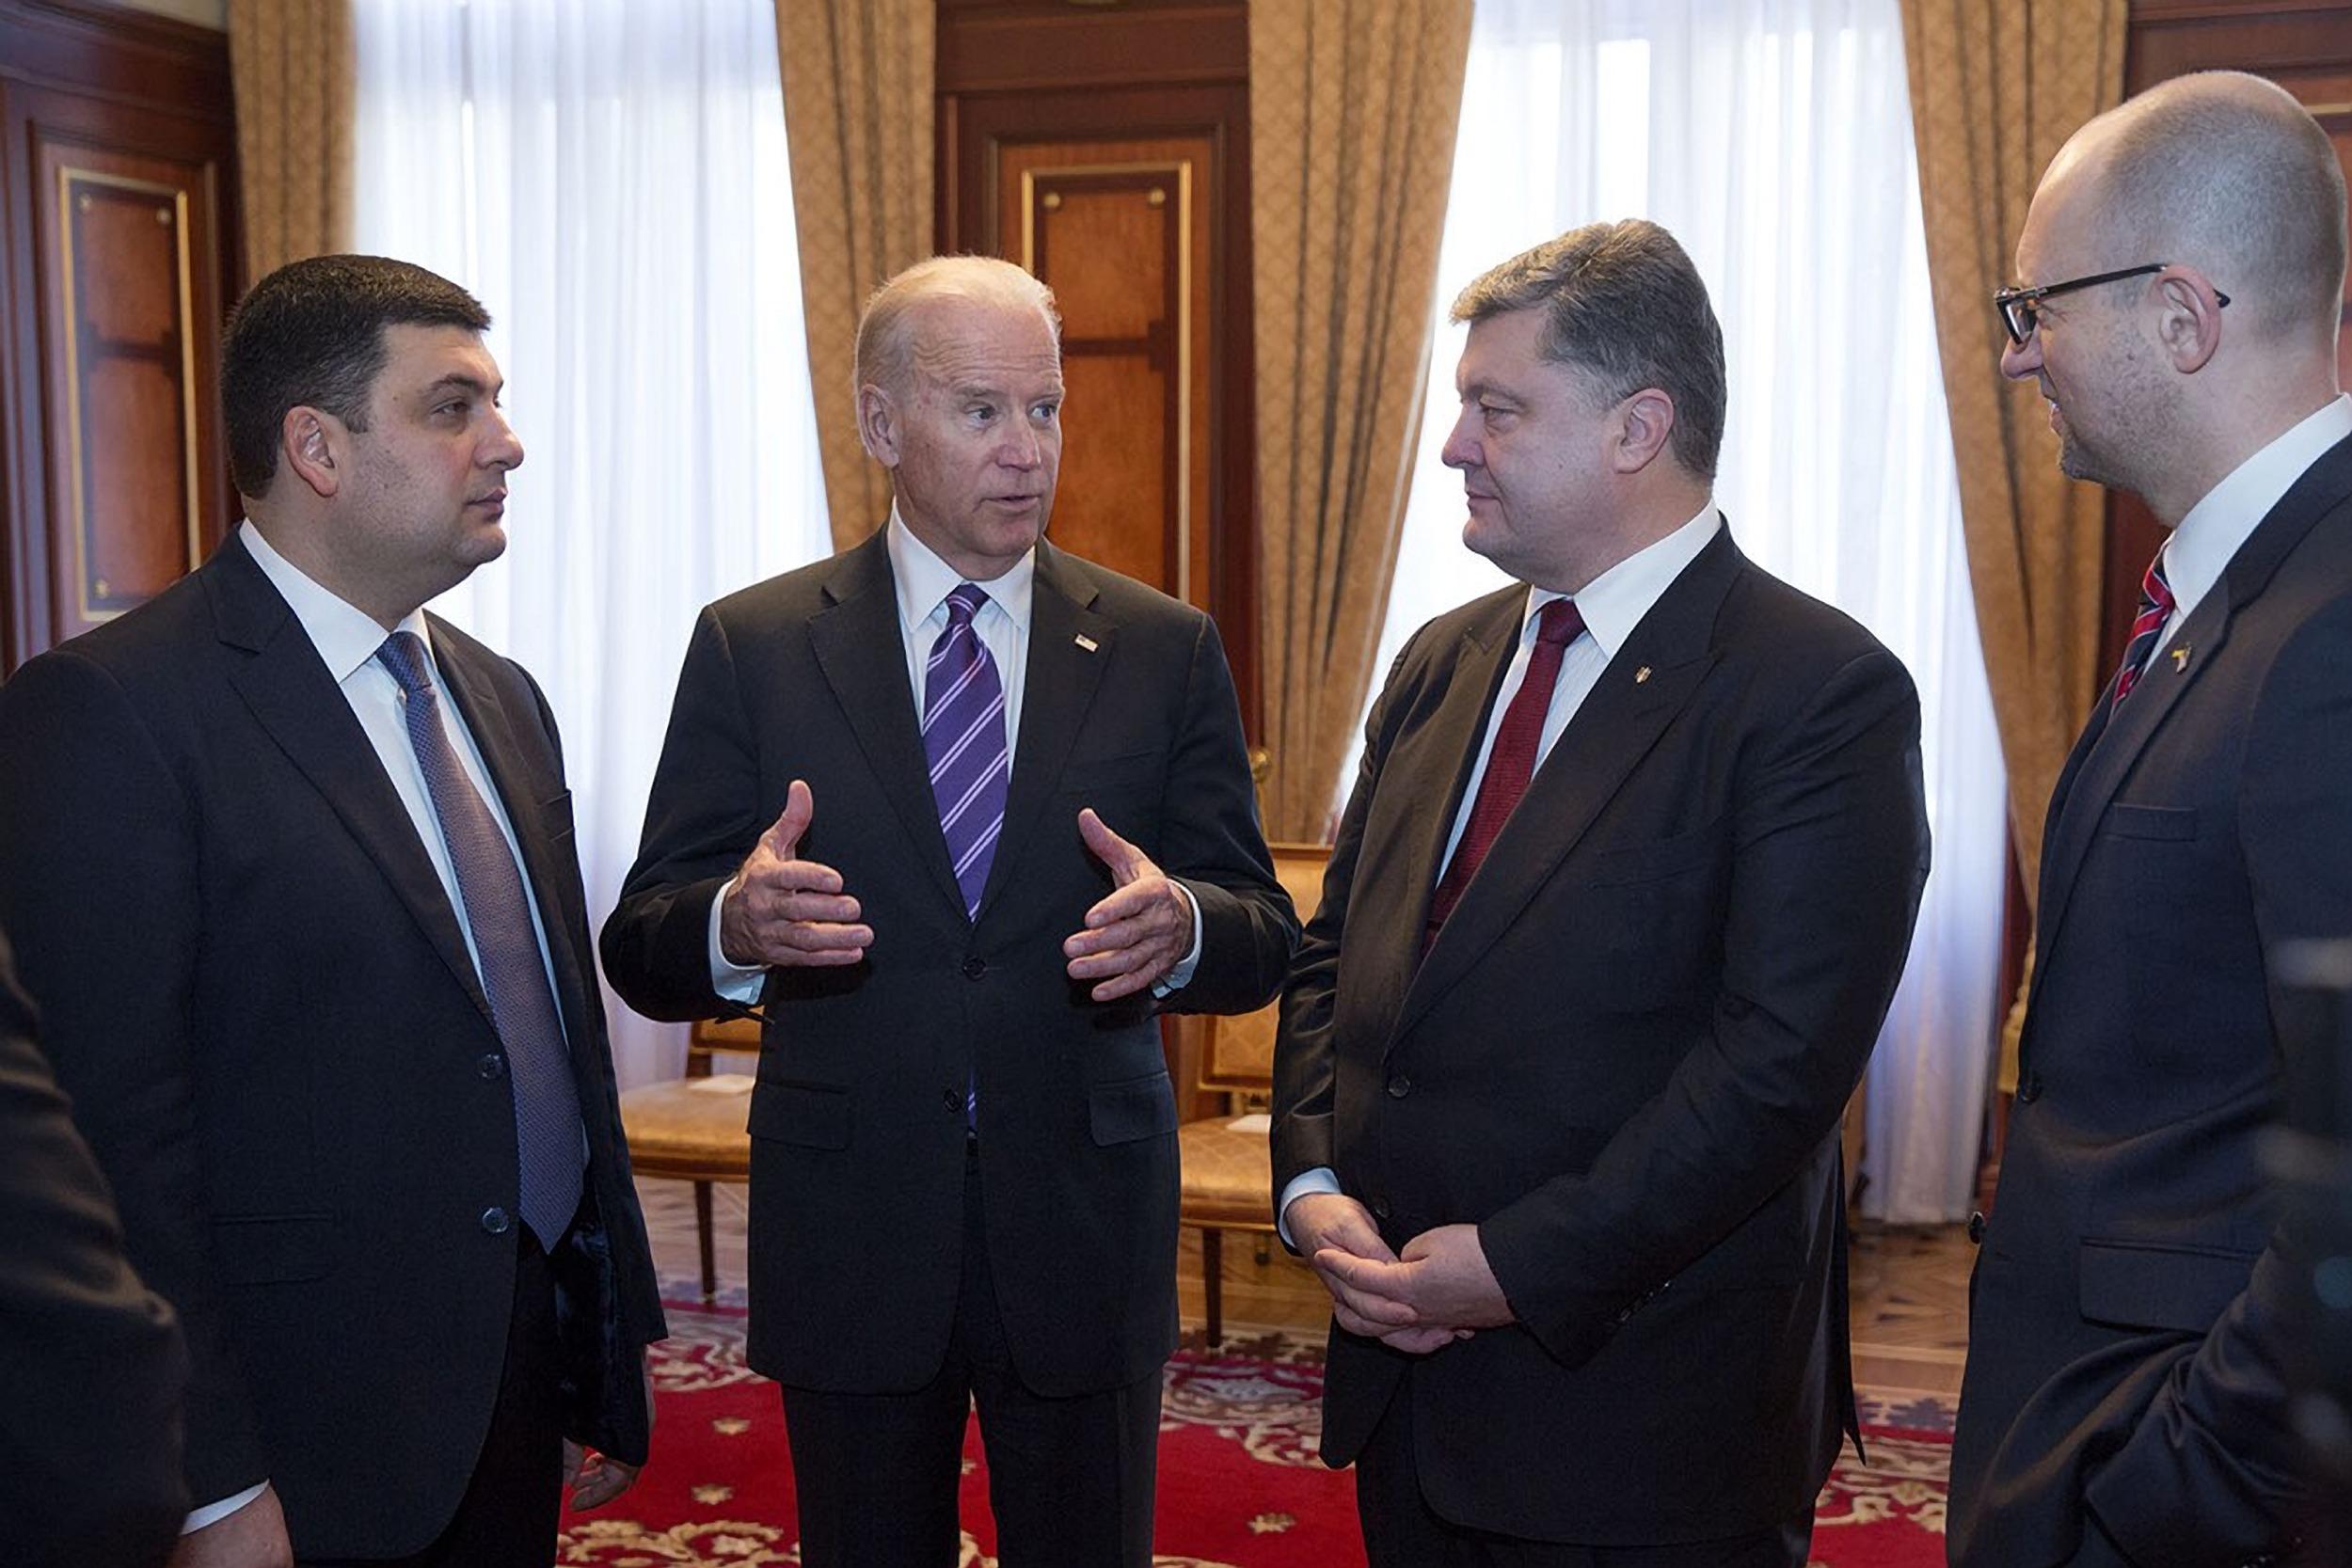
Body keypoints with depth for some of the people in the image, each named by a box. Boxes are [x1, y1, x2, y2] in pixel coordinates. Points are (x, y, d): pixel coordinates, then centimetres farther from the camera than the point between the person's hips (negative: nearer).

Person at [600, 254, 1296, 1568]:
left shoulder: (1166, 652, 1)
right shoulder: (753, 647, -1)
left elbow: (1265, 942, 0)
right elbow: (644, 950, -3)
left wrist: (1182, 928, -24)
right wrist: (736, 925, -27)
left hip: (1084, 1226, 1)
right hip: (848, 1232, 0)